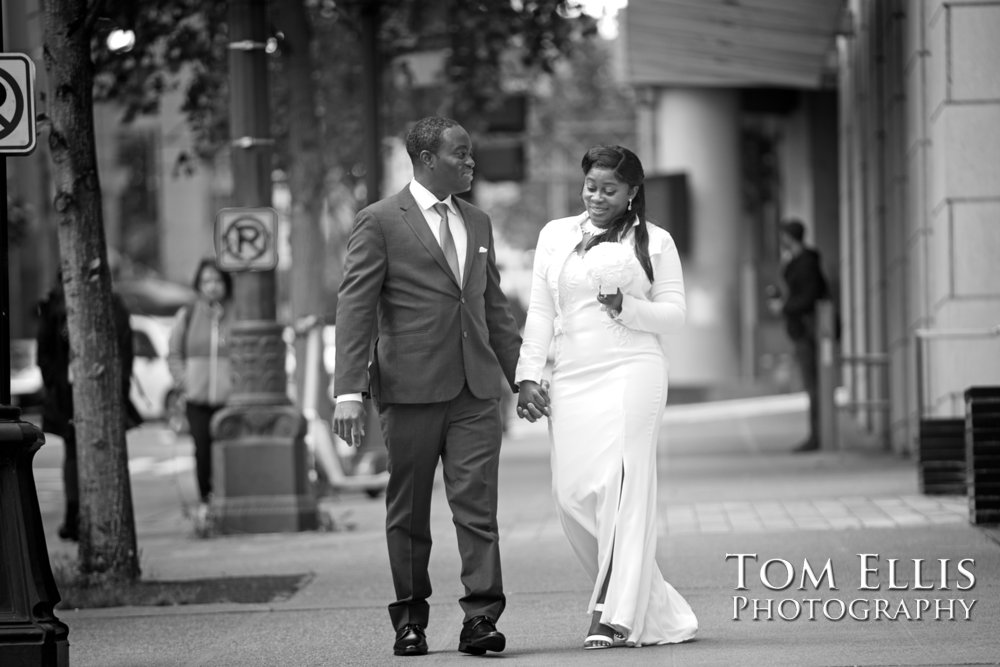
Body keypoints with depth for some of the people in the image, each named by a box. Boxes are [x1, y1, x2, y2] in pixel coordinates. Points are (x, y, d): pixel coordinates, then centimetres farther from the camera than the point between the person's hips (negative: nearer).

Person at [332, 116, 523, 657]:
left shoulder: (477, 223, 16)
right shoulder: (380, 222, -3)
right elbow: (354, 309, -7)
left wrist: (521, 374, 18)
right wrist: (349, 392, -15)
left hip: (475, 389, 4)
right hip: (410, 388, -4)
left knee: (477, 503, -5)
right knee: (408, 510, 5)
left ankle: (481, 618, -8)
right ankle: (410, 619, 15)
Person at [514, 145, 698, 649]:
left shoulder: (654, 241, 7)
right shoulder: (556, 235, 17)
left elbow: (674, 313, 6)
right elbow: (540, 311, 15)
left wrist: (627, 308, -12)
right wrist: (528, 375, 6)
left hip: (631, 374, -4)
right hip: (572, 377, 4)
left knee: (619, 488, -13)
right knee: (572, 494, -4)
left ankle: (618, 618, -13)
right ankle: (655, 608, 8)